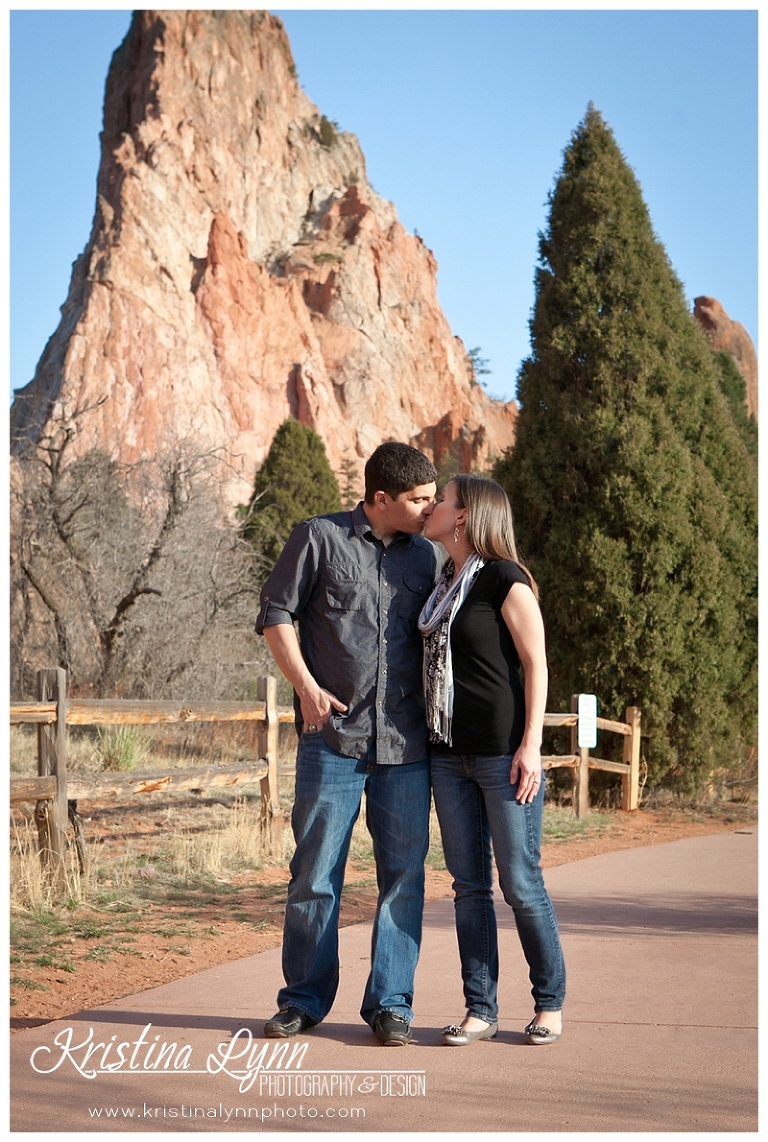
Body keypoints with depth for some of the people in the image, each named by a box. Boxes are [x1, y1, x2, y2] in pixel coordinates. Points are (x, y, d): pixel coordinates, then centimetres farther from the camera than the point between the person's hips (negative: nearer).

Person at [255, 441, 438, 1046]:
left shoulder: (426, 555, 12)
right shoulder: (318, 538, 0)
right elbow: (276, 614, 2)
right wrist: (306, 687, -9)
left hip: (407, 744, 3)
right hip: (334, 736, -3)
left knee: (404, 875, 3)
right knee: (316, 873, 2)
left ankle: (390, 1002, 13)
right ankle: (305, 998, 16)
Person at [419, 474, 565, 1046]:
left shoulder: (505, 580, -7)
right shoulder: (442, 585, 15)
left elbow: (536, 665, -9)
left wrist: (531, 744, -15)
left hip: (504, 753, -7)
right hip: (450, 756, 7)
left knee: (521, 884, -2)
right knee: (469, 886, 7)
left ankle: (550, 1003, 14)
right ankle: (481, 1010, 13)